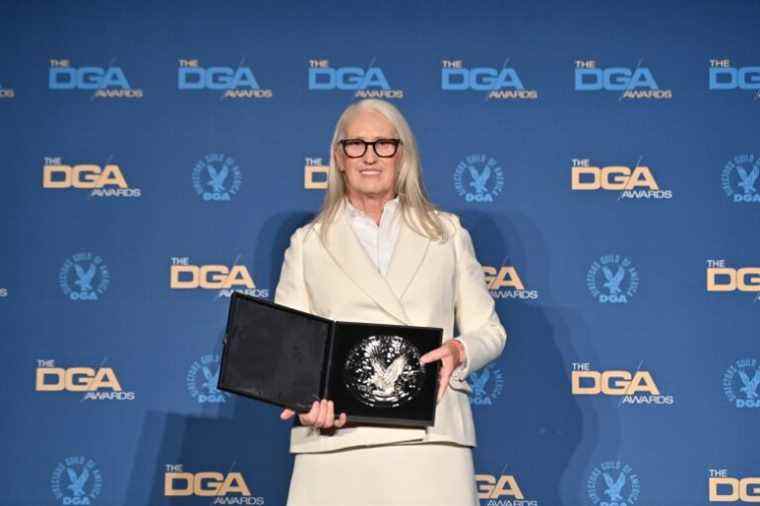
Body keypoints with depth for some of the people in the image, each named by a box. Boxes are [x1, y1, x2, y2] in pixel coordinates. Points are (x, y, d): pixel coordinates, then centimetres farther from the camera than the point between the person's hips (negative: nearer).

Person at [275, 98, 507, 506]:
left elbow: (489, 331, 15)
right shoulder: (308, 244, 14)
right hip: (337, 438, 0)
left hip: (429, 437, 0)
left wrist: (459, 351, -7)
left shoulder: (447, 233, 16)